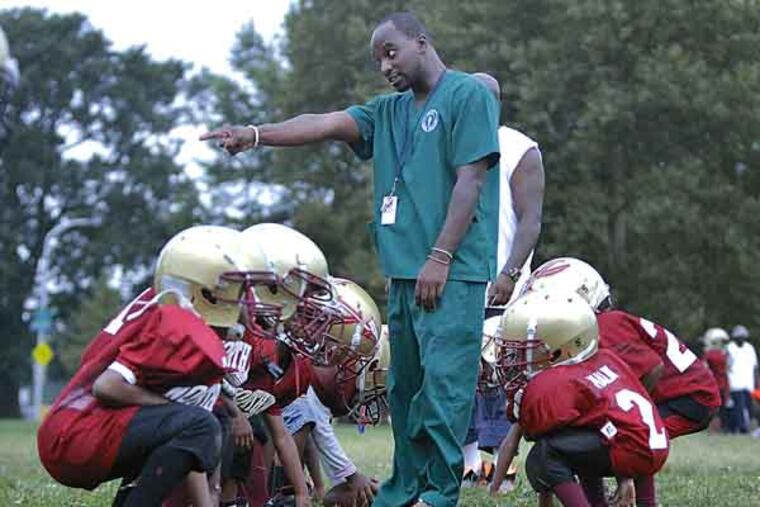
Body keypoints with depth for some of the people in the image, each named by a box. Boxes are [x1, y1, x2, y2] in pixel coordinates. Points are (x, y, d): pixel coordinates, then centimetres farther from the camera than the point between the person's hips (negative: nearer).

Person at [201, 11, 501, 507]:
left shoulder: (468, 95, -2)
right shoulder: (389, 111, 19)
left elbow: (469, 181, -9)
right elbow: (323, 125, 7)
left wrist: (440, 258, -15)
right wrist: (255, 134, -8)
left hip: (452, 274, -8)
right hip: (404, 272, 8)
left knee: (442, 386, -10)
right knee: (405, 386, 11)